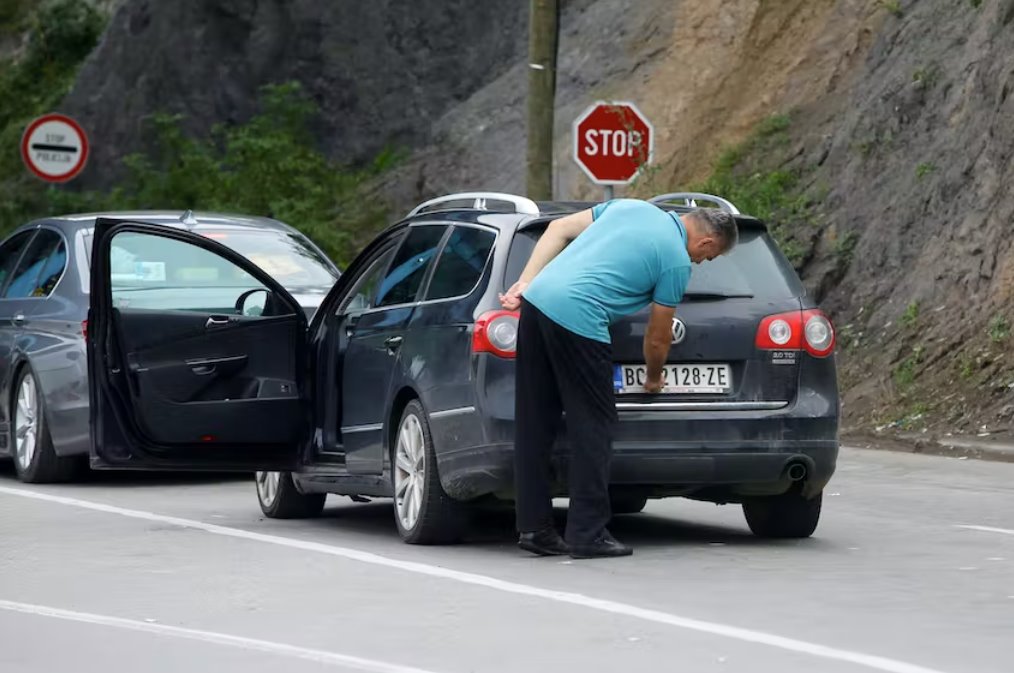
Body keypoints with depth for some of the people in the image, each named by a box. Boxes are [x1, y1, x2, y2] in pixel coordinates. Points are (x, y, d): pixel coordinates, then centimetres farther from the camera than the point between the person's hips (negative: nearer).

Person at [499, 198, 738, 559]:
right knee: (593, 426, 2)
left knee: (534, 424, 10)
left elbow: (559, 228, 18)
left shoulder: (631, 206, 21)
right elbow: (658, 337, 11)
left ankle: (534, 527, 14)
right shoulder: (677, 261, 2)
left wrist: (525, 282, 13)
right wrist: (654, 380, 30)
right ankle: (588, 533, 1)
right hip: (577, 319, -8)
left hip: (537, 300, 8)